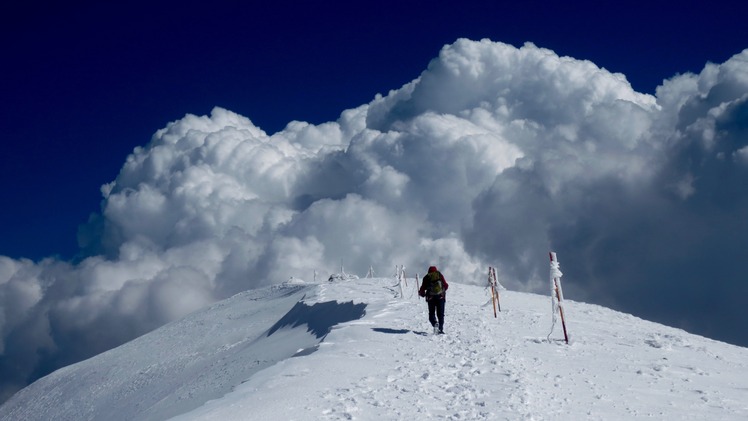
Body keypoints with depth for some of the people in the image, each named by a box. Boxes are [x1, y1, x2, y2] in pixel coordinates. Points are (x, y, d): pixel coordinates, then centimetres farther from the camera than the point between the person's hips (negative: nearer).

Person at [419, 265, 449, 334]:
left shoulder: (426, 277, 7)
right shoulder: (440, 275, 9)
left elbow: (422, 288, 3)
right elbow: (446, 285, 7)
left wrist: (422, 293, 23)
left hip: (431, 298, -1)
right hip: (440, 297, 1)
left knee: (431, 313, 7)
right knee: (440, 314, 8)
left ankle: (435, 323, -21)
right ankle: (441, 329, -2)